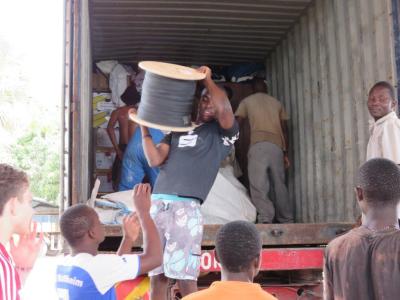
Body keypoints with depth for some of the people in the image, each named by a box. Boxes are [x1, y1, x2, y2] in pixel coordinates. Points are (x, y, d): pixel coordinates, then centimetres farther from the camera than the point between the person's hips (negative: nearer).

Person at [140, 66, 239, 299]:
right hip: (157, 204, 5)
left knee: (185, 276, -7)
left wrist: (208, 80, -2)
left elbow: (225, 108, -12)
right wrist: (144, 126, 7)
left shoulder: (222, 132, 10)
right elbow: (155, 159, 11)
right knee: (156, 275, 5)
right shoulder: (178, 130, 22)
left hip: (186, 207, -4)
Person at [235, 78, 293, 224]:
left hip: (259, 145, -4)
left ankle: (265, 218, -26)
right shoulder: (277, 103, 22)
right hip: (277, 146, 4)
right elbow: (284, 129, 17)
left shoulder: (247, 101, 15)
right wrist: (286, 153, 19)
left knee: (258, 185, -11)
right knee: (279, 185, 10)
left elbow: (236, 124, 9)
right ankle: (287, 220, 13)